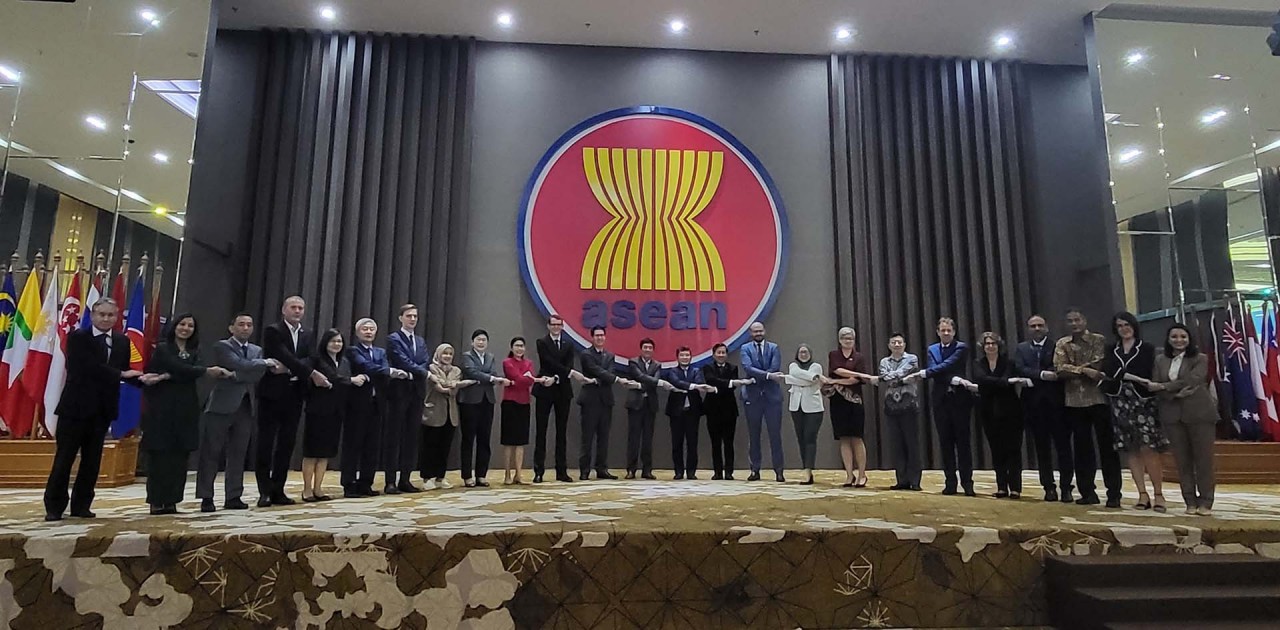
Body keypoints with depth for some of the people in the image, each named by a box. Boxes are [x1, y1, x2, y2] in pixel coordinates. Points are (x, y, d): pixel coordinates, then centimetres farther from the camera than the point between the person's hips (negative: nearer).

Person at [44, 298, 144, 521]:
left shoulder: (122, 341, 9)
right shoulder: (77, 337, -5)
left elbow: (124, 372, 8)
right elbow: (88, 367, -17)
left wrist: (142, 378, -10)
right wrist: (121, 374, -15)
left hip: (103, 409, 4)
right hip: (76, 406, -4)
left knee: (92, 461, 9)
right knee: (64, 458, 3)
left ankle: (81, 505, 18)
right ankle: (54, 506, 14)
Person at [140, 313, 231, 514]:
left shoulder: (194, 352, 13)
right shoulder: (162, 349, 0)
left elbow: (192, 374, -4)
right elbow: (179, 368, -15)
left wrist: (166, 377, -17)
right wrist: (207, 371, -23)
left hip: (186, 411, 4)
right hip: (162, 409, -4)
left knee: (180, 456, 3)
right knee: (160, 455, -1)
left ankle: (171, 501, 9)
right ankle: (156, 501, 7)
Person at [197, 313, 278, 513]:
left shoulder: (257, 350, 16)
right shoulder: (222, 346, -1)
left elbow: (257, 375, 2)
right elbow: (240, 365, -15)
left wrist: (237, 375, -11)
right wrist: (266, 363, -7)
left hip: (246, 407, 5)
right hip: (222, 406, -5)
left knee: (238, 454, 7)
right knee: (212, 453, -1)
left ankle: (233, 497, 12)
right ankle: (206, 497, 6)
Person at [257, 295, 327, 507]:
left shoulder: (308, 336, 13)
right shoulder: (273, 331, -3)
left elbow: (310, 360, -1)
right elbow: (287, 357, -16)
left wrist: (288, 369, -18)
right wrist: (312, 374, -20)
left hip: (295, 394, 5)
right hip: (273, 393, -5)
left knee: (287, 445, 6)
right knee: (266, 443, -2)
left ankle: (277, 491, 13)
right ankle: (264, 492, 3)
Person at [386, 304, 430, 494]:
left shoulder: (421, 341, 18)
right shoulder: (393, 339, -1)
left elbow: (426, 362, 4)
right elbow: (403, 361, -14)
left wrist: (412, 373, -13)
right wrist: (425, 373, -18)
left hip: (417, 392, 6)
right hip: (399, 391, -6)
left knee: (412, 437, 7)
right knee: (393, 437, -2)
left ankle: (405, 480, 12)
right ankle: (390, 481, 1)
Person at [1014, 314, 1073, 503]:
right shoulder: (1021, 349, 12)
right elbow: (1020, 369, -4)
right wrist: (1042, 374, -18)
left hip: (1057, 401, -2)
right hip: (1034, 403, 2)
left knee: (1063, 445, -1)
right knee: (1042, 447, 7)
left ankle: (1066, 487, 5)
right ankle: (1049, 487, 14)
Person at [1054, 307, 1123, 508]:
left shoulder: (1098, 340, 1)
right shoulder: (1062, 344, 9)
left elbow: (1099, 367, -12)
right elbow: (1060, 370, -4)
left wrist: (1074, 368, -8)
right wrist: (1085, 370, -13)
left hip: (1099, 399, -3)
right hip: (1075, 402, 3)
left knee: (1107, 446, 0)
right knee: (1081, 447, 8)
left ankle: (1113, 493, 6)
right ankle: (1087, 492, 15)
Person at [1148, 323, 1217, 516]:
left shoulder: (1200, 358, 1)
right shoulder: (1160, 360, 10)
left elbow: (1192, 381, -14)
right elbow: (1156, 387, 2)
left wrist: (1164, 386, -13)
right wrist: (1176, 393, -15)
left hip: (1199, 413, -2)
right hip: (1172, 415, 3)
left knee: (1203, 458, 0)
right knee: (1182, 460, 5)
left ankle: (1205, 502, 9)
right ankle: (1190, 501, 12)